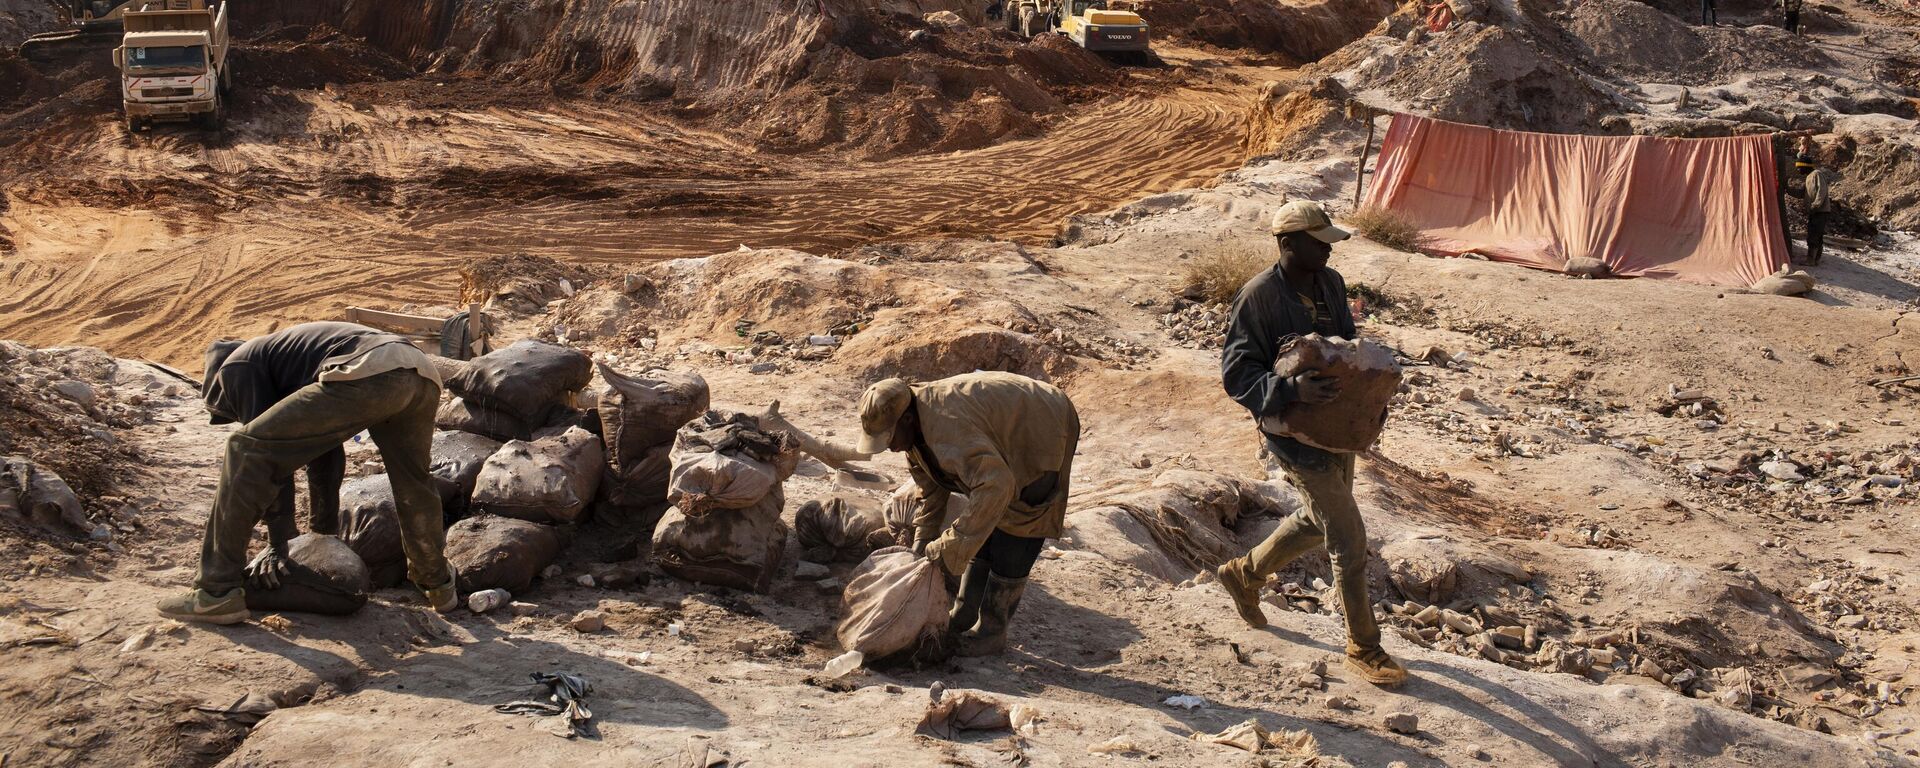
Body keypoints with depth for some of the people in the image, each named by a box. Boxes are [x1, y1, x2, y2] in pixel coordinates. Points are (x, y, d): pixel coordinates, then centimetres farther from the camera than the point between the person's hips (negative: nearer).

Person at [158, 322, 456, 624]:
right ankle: (438, 585, 44)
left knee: (247, 452, 3)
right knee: (413, 485, 30)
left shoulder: (237, 369, 20)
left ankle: (218, 592, 3)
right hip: (424, 374, 8)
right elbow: (325, 448, 47)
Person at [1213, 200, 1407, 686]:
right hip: (1296, 434, -8)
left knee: (1318, 521, 24)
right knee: (1349, 539, -5)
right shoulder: (1258, 296, -19)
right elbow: (1236, 374, -20)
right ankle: (1363, 649, 10)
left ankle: (1244, 575, 46)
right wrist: (1292, 389, -35)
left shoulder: (1331, 284, 4)